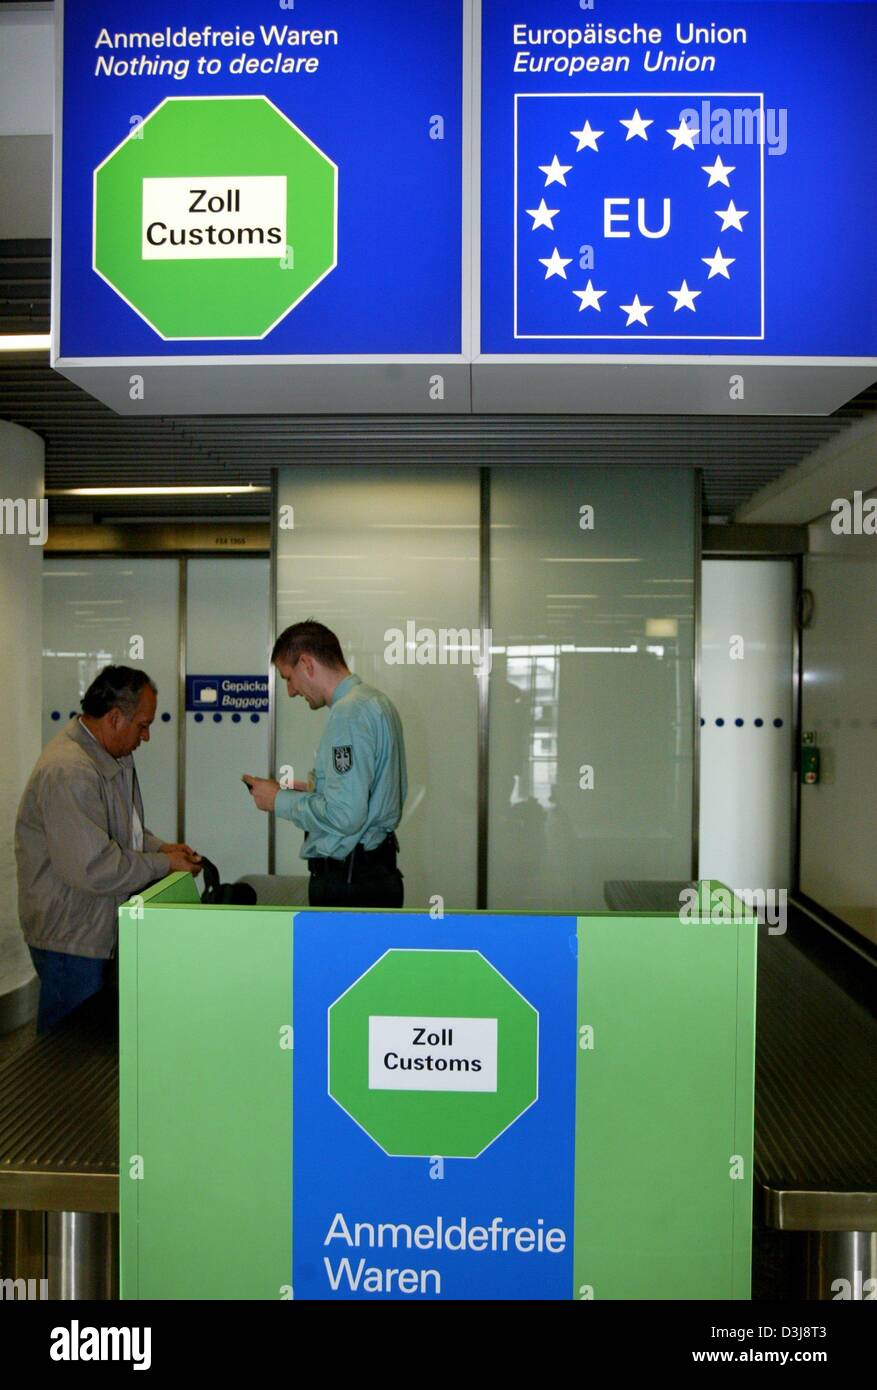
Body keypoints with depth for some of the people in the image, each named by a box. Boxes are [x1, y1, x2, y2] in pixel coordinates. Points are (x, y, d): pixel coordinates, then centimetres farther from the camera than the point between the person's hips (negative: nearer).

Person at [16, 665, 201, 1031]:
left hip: (103, 931, 10)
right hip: (71, 939, -10)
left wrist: (160, 847, 4)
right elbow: (93, 869, -29)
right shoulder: (68, 771, -27)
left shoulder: (113, 757, 7)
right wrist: (164, 864, -18)